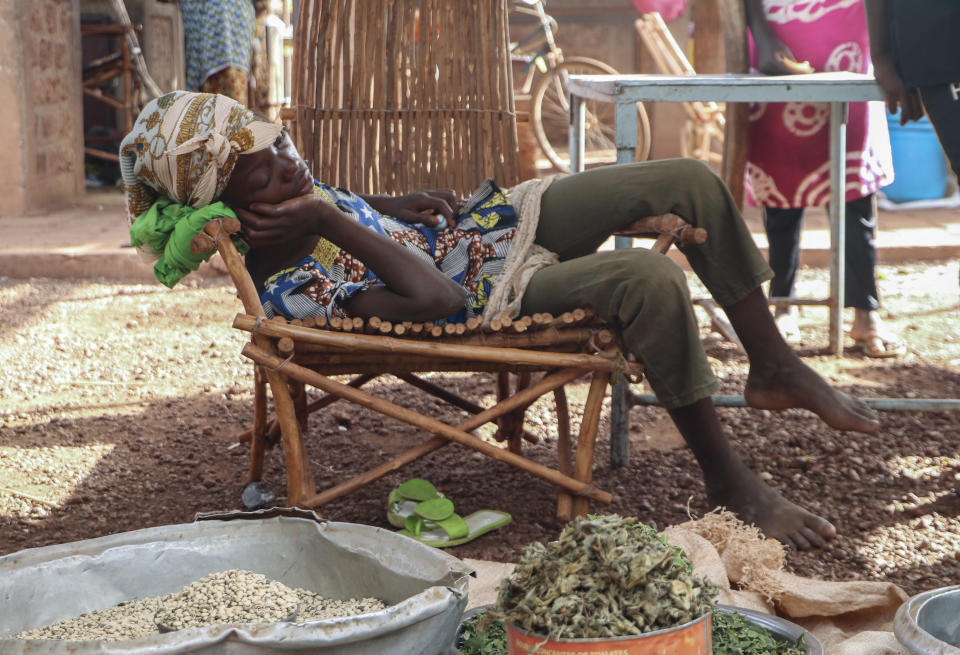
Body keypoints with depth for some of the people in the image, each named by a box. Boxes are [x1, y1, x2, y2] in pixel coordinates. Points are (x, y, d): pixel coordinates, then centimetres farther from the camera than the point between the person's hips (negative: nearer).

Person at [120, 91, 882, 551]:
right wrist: (332, 224, -29)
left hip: (490, 218, 9)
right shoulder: (288, 290, -24)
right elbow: (437, 300, -32)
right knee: (649, 277, -36)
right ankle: (730, 481, -16)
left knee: (693, 181, -1)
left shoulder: (291, 188, 0)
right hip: (493, 292, -9)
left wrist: (400, 203, 7)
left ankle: (774, 366, 12)